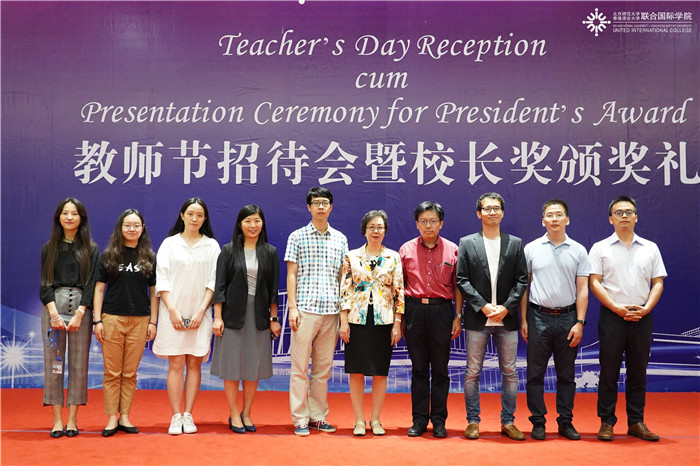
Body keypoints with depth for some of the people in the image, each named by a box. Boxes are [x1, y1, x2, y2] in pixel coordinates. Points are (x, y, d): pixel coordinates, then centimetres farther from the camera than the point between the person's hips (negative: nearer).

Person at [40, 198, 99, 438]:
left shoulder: (91, 249, 7)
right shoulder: (49, 248, 11)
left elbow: (91, 283, 1)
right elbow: (45, 283, 5)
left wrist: (79, 314, -11)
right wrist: (54, 313, -9)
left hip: (81, 306, -1)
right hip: (53, 305, 1)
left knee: (79, 363, -1)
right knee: (53, 361, -1)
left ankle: (72, 420, 5)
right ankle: (57, 420, 4)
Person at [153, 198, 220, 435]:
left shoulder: (212, 246, 8)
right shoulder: (169, 244, 8)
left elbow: (213, 281, 3)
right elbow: (162, 279, 2)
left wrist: (201, 311, -7)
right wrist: (173, 311, -8)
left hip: (199, 313, 1)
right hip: (173, 312, -1)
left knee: (194, 363, 2)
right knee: (176, 364, -2)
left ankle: (188, 416, 8)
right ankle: (176, 417, 2)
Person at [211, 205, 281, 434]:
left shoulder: (270, 252, 7)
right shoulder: (228, 251, 2)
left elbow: (273, 288, 7)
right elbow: (219, 286, -1)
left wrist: (274, 318, 3)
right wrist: (217, 317, -8)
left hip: (258, 316, 2)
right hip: (233, 315, -2)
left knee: (254, 367, 7)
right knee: (232, 366, 2)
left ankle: (246, 414, 20)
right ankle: (234, 415, 15)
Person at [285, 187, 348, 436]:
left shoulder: (340, 239, 12)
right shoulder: (297, 237, 4)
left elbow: (343, 276, 13)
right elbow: (291, 274, 1)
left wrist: (344, 311, 8)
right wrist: (292, 307, -7)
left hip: (331, 311, 3)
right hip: (305, 309, -3)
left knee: (324, 367, 9)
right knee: (300, 367, 0)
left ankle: (317, 416, 19)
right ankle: (300, 419, 8)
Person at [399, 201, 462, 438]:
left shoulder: (452, 250, 4)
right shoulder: (406, 249, 5)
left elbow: (457, 286, 6)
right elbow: (400, 285, 8)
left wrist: (458, 316, 0)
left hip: (441, 310, 0)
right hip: (414, 310, 1)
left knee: (440, 369, 5)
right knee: (418, 368, 6)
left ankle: (439, 420, 15)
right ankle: (419, 420, 15)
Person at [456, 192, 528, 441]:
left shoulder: (515, 243, 8)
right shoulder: (467, 243, 3)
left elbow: (522, 280, 3)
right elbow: (462, 280, -2)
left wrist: (506, 307, -9)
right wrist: (483, 306, -11)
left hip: (507, 318, 2)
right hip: (477, 318, -1)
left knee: (510, 372, 6)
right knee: (472, 372, 3)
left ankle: (508, 422, 17)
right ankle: (472, 421, 13)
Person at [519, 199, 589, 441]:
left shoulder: (578, 251, 5)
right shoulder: (531, 249, 3)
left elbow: (582, 289, 4)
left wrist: (580, 322, -4)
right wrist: (523, 320, 1)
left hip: (567, 318, 1)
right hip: (538, 317, -1)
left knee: (567, 375, 8)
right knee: (535, 373, 3)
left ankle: (565, 422, 18)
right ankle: (538, 422, 12)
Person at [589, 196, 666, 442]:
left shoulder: (650, 248, 10)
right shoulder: (600, 248, 3)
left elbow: (658, 283, 8)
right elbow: (594, 283, -4)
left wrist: (646, 309, -8)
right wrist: (618, 308, -14)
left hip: (642, 317, 3)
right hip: (612, 317, -2)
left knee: (638, 372, 8)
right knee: (609, 372, 2)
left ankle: (636, 422, 17)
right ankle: (606, 422, 10)